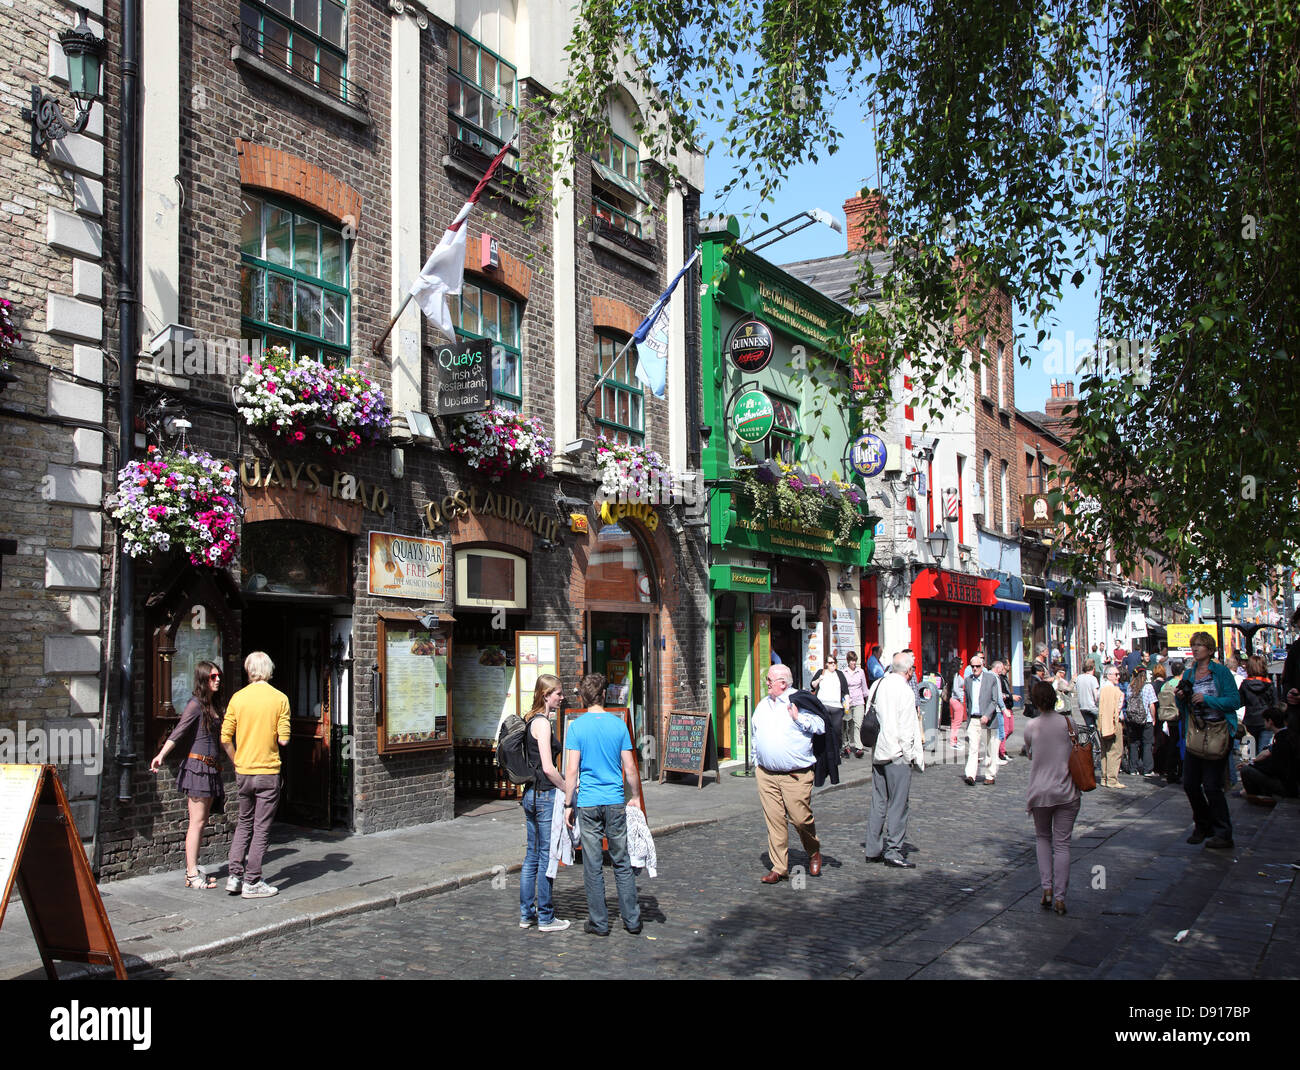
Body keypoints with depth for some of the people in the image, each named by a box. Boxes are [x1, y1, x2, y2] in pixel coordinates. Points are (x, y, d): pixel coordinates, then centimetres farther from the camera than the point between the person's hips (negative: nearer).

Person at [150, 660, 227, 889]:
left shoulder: (214, 704, 14)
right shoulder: (196, 704, -9)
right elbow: (179, 731, -21)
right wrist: (162, 754, -34)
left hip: (211, 769, 8)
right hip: (197, 765, -8)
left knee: (202, 822, 9)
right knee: (197, 821, -9)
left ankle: (193, 870, 14)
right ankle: (192, 875, -7)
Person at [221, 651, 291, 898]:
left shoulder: (238, 697, -1)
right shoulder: (280, 699, -8)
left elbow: (225, 738, -1)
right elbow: (284, 739, -10)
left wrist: (237, 762, 13)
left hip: (243, 772, 3)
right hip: (268, 771, -3)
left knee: (244, 822, 18)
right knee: (261, 827, 3)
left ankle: (235, 876, 14)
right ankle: (252, 883, 6)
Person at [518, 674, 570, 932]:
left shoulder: (530, 720, 12)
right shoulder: (542, 723, -16)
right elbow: (548, 768, -19)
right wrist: (568, 790, -11)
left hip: (530, 794, 9)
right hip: (545, 795, -9)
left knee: (532, 855, 14)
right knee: (546, 857, 0)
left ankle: (526, 914, 21)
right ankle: (546, 918, 7)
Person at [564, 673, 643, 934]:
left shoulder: (577, 727, -6)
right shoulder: (618, 724, 0)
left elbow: (572, 770, -9)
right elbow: (630, 768, 1)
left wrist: (568, 804, -2)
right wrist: (635, 797, 14)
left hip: (587, 803, -2)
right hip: (616, 802, 2)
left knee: (593, 866, 5)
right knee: (622, 863, 10)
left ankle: (599, 923, 10)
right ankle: (632, 920, 13)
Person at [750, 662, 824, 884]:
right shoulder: (763, 705, 15)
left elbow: (820, 726, -8)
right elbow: (756, 735, 23)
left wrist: (799, 718, -21)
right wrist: (757, 765, 20)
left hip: (795, 775, -5)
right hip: (766, 774, 5)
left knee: (801, 818, -3)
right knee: (774, 820, 1)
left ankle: (814, 852, 26)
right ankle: (779, 867, 8)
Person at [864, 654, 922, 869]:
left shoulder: (879, 685, 8)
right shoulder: (902, 689, -14)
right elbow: (905, 728, -16)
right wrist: (909, 754, -7)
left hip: (878, 753, 8)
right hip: (897, 755, -8)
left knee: (878, 802, 13)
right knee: (898, 804, -1)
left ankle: (873, 849, 18)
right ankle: (892, 851, 2)